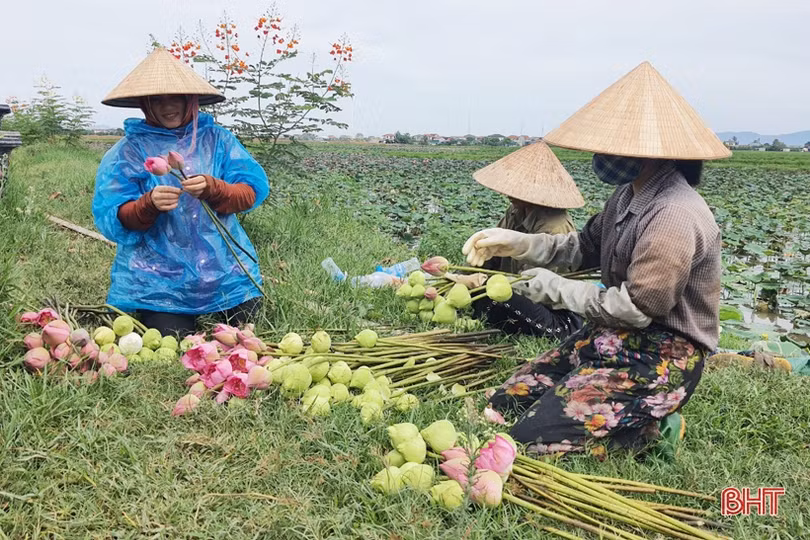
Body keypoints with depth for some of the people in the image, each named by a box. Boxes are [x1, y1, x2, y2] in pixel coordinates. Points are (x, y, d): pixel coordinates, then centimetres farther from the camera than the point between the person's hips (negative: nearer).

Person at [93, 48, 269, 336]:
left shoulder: (217, 139, 6)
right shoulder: (127, 151, 1)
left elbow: (251, 192, -4)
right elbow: (110, 219, -5)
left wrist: (213, 189, -24)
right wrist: (149, 204, -25)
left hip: (224, 271, 2)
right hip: (156, 279, -1)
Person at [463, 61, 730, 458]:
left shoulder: (675, 217, -26)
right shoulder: (628, 195, 3)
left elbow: (636, 309, -24)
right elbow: (584, 248, 16)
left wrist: (555, 288, -13)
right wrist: (516, 243, 3)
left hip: (660, 355, -9)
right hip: (614, 335, 9)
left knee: (536, 435, -17)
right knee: (505, 403, 6)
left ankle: (652, 429, 2)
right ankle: (638, 415, 13)